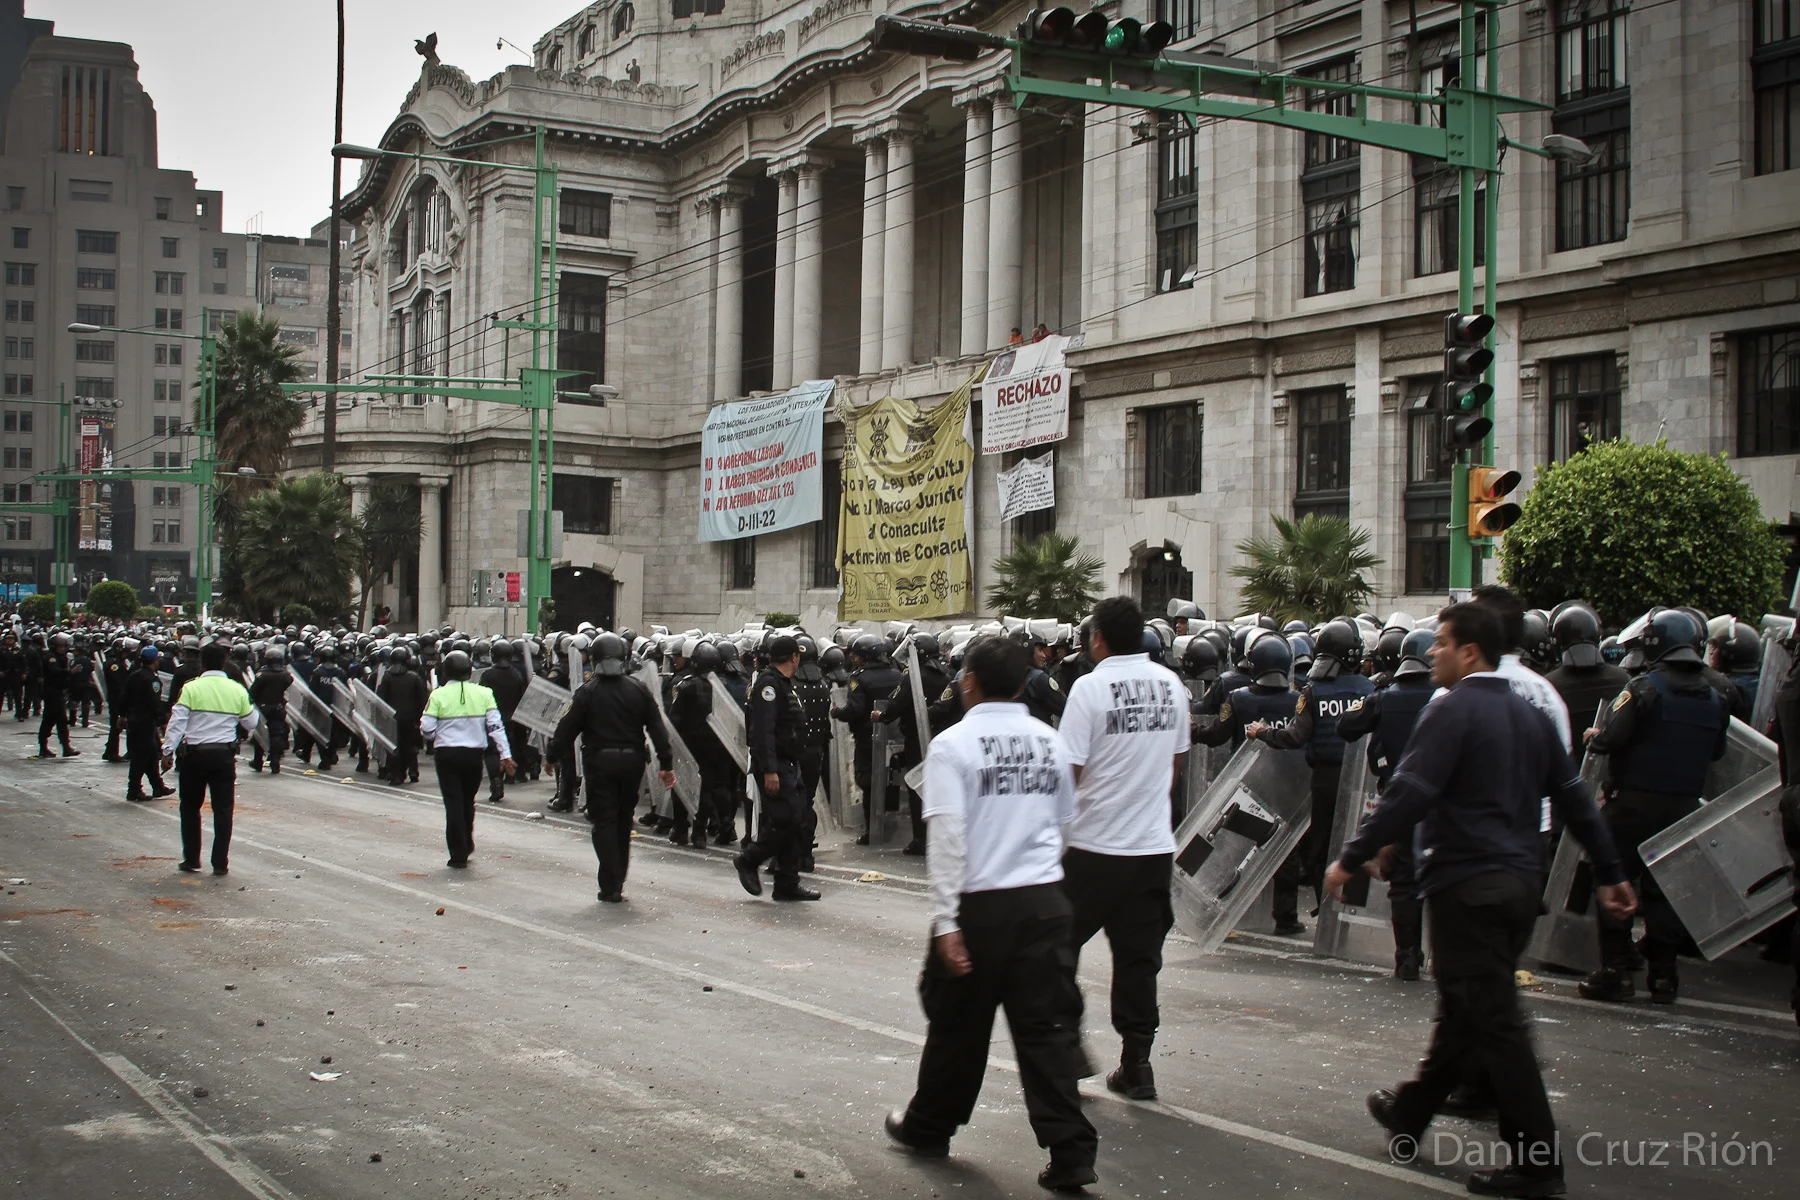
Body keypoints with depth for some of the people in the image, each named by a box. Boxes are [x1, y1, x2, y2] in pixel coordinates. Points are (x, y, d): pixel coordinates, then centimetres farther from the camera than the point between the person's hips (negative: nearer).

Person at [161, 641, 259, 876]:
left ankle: (191, 859, 16)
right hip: (224, 755, 1)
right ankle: (220, 863, 5)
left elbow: (177, 722, -11)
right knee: (223, 810, 7)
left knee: (190, 808, 14)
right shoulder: (237, 690, 1)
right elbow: (250, 723, 11)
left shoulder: (191, 688, -7)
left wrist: (168, 751, -6)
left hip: (195, 754, -1)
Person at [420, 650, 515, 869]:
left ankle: (458, 854, 0)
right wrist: (505, 754, -3)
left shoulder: (438, 695, -6)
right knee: (468, 801, 19)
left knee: (453, 803, 2)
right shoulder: (483, 693, -1)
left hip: (447, 754, -2)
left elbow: (426, 728, -8)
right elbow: (496, 725, -4)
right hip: (475, 754, 2)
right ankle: (467, 845, 28)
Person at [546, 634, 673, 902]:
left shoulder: (587, 691, -6)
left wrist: (552, 756, 9)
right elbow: (657, 729, 2)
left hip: (599, 762, -3)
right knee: (623, 821, 15)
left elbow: (568, 728, -5)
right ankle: (618, 882, 21)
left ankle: (610, 886, -4)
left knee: (604, 822, 1)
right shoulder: (639, 690, 3)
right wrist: (666, 764, 6)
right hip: (632, 760, 3)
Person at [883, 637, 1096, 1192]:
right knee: (1048, 1028, 5)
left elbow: (947, 836, -15)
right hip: (1045, 900, 3)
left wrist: (946, 920, -15)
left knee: (958, 1025, 12)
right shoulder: (1049, 741, 7)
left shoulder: (953, 744, -8)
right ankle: (1070, 1152, 0)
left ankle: (927, 1128, 31)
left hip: (981, 904, -3)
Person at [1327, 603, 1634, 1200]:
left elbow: (1408, 795, -19)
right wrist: (1611, 873, 21)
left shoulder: (1452, 710, -12)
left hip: (1467, 883, -9)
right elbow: (1574, 797, 15)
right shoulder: (1530, 714, 13)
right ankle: (1410, 1112, 36)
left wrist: (1350, 859, -13)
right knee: (1464, 1008, 19)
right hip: (1521, 881, 9)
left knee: (1493, 1020, -5)